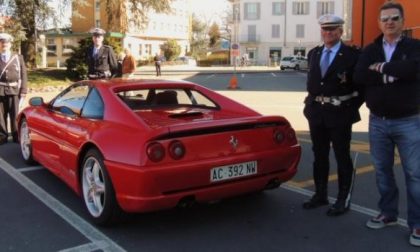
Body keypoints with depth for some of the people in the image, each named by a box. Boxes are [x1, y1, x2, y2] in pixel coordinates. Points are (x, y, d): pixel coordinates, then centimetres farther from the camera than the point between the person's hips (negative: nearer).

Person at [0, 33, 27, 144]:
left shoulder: (18, 58, 8)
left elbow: (23, 75, 5)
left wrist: (23, 91, -3)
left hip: (14, 90, 0)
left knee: (15, 115, 2)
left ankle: (17, 136, 12)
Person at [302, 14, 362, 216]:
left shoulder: (352, 55, -7)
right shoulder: (313, 54, 10)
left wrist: (353, 108, -9)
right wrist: (312, 102, 7)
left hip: (340, 114, -5)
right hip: (316, 112, 5)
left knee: (342, 157, 4)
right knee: (319, 155, 13)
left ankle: (343, 200, 16)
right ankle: (320, 195, 26)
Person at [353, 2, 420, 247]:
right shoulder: (370, 50, 8)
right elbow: (359, 76, -10)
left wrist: (382, 68, -13)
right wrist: (391, 75, -16)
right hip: (378, 121, 3)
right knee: (383, 170, 12)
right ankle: (388, 213, 28)